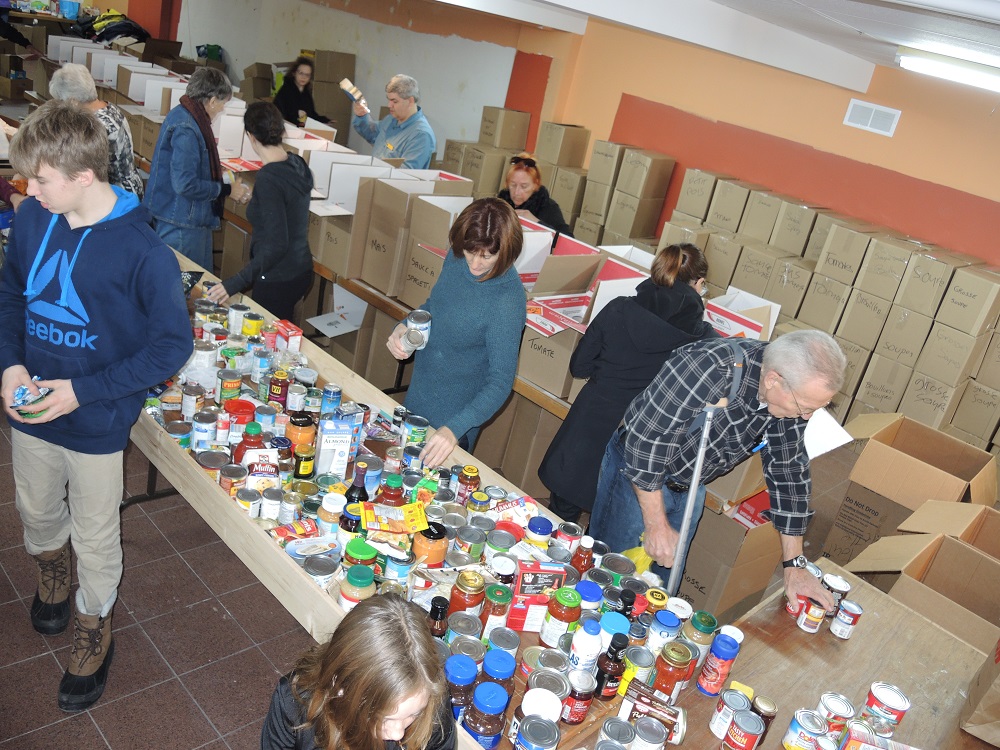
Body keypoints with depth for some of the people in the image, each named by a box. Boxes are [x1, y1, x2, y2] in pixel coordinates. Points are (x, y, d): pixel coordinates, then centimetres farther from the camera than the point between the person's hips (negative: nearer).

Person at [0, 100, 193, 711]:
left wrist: (82, 392, -22)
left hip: (97, 424, -5)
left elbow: (172, 345, -19)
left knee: (95, 536, 14)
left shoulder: (143, 252, -25)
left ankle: (95, 629, 41)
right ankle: (52, 568, 60)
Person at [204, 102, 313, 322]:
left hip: (277, 279, -9)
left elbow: (276, 245, -28)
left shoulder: (268, 178, -23)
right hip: (301, 269, 9)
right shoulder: (297, 164, 2)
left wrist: (235, 283, -29)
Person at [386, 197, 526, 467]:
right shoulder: (456, 257, -10)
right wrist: (404, 327, -10)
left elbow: (500, 382, -29)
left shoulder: (508, 301, -30)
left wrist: (454, 430, -40)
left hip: (455, 417, -6)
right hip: (416, 398, 7)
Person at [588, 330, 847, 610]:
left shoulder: (793, 394, -14)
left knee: (664, 587, 15)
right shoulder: (710, 368, -36)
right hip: (636, 471, -6)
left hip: (689, 489, 6)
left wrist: (795, 566, -2)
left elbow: (788, 471, -4)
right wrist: (657, 526, -22)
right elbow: (645, 442, -31)